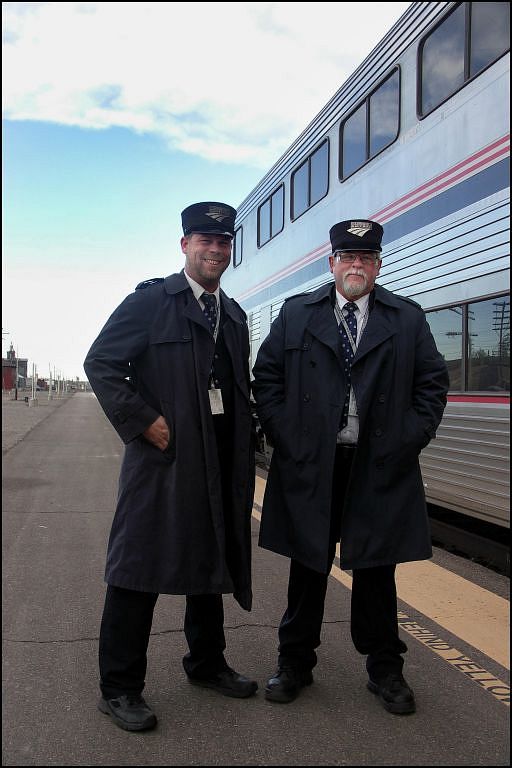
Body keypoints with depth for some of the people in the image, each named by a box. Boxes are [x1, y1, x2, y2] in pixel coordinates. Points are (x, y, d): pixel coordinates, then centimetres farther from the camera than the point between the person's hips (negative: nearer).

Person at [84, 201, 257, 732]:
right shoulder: (151, 300, -5)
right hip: (163, 456, -6)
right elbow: (100, 362, -9)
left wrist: (244, 440, 7)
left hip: (222, 464, 7)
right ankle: (119, 688, 16)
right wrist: (143, 421, -15)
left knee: (212, 563, 17)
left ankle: (207, 664, 36)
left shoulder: (234, 315, 14)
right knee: (140, 568, 1)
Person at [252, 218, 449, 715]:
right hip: (309, 465, 0)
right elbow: (266, 377, 5)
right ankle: (295, 664, 29)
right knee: (308, 567, 12)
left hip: (380, 468, 0)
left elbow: (433, 382, 6)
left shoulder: (408, 319, 5)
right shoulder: (296, 314, 5)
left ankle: (385, 670, 30)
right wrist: (284, 435, -4)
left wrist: (410, 438, -4)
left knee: (376, 570, 12)